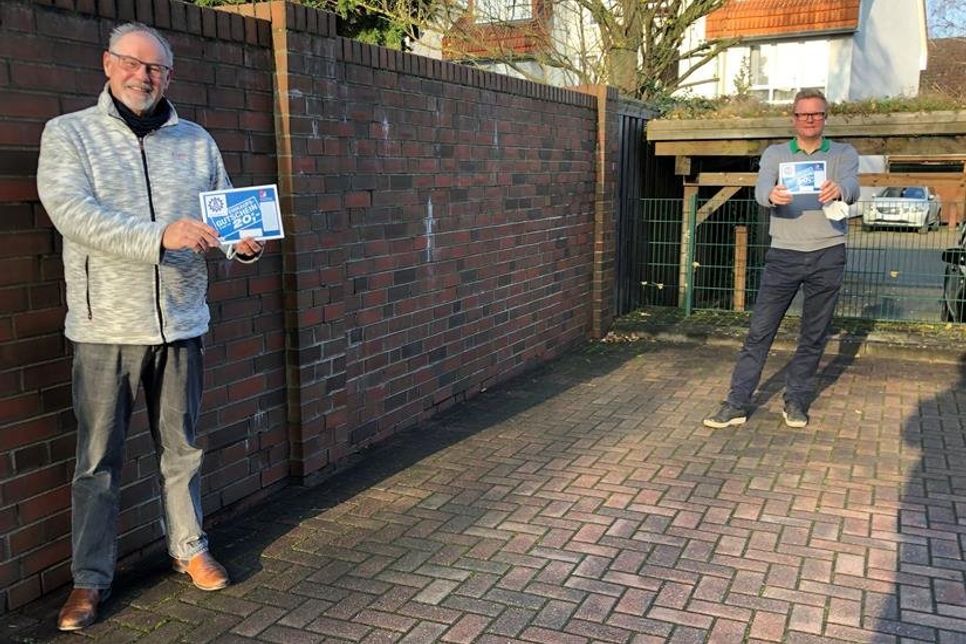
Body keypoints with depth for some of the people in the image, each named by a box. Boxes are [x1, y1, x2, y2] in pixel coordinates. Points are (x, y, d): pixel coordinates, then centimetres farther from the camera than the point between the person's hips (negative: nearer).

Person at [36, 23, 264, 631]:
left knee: (183, 448, 14)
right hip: (106, 328, -2)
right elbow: (73, 212, -17)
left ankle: (190, 548, 31)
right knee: (100, 460, 6)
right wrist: (160, 236, -30)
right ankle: (91, 579, 20)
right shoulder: (68, 134, -1)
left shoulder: (196, 141, 10)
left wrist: (244, 240, -14)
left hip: (181, 323, 3)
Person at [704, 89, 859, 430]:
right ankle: (737, 403, 1)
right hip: (783, 253, 0)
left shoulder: (844, 154, 7)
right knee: (760, 330, -3)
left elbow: (852, 186, -13)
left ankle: (796, 401, 20)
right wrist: (772, 195, -36)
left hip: (828, 254, 1)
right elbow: (761, 188, -10)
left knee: (814, 335, 7)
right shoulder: (775, 153, 9)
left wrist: (838, 190, -38)